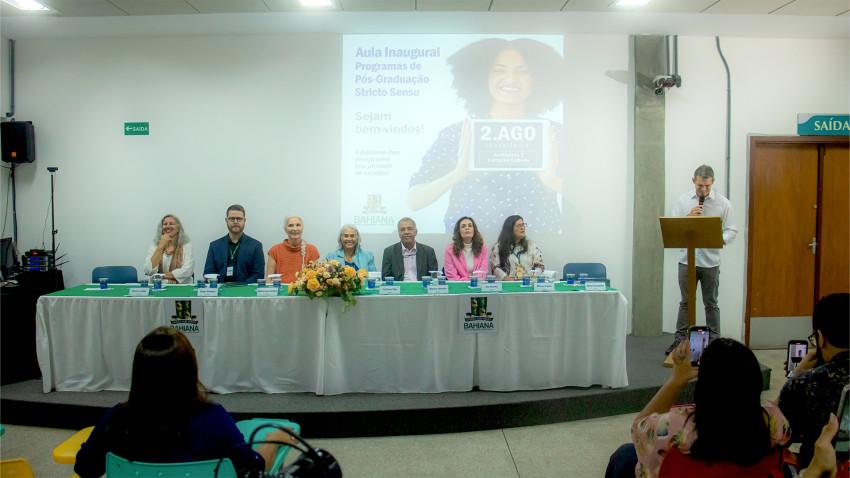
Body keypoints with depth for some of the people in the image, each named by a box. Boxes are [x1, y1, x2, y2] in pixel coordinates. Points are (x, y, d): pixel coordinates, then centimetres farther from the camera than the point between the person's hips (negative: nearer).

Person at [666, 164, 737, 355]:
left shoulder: (723, 203, -1)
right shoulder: (682, 201, 1)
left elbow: (732, 230, -2)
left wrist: (721, 240, -21)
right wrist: (688, 217, -16)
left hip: (710, 261, -1)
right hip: (687, 259, 1)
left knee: (711, 304, 10)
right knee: (685, 302, 10)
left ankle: (714, 341, 19)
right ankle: (680, 339, 17)